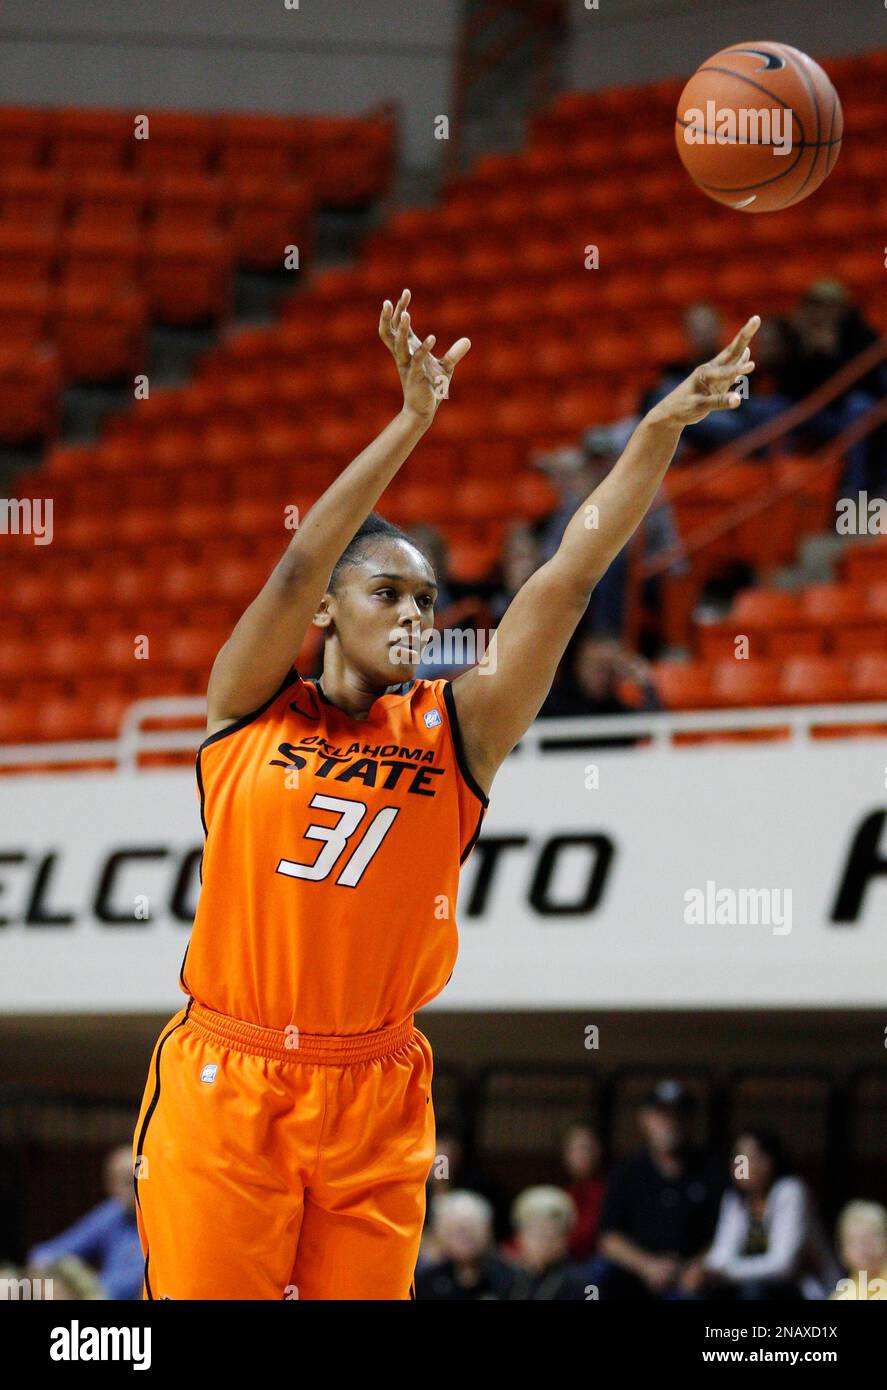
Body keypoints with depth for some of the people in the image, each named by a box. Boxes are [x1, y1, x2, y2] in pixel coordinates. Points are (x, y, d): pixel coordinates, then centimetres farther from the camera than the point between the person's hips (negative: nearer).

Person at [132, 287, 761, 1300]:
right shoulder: (250, 709, 1)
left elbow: (566, 582, -4)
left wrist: (660, 432, -13)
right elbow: (299, 562, -13)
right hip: (224, 1089, -2)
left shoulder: (454, 733, 4)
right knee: (209, 1290, -3)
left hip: (373, 1102, 2)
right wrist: (415, 418, -24)